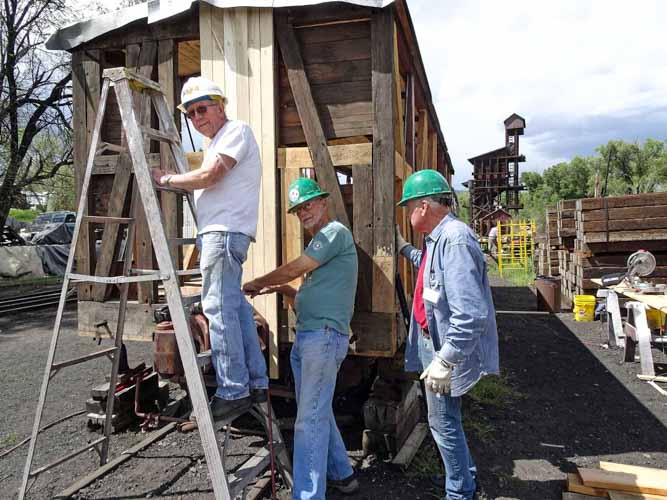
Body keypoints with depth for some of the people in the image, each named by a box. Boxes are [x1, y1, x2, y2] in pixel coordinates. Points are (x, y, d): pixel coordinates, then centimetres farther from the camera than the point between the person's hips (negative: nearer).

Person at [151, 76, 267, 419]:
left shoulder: (237, 130, -2)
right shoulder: (216, 142, 29)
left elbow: (207, 177, -13)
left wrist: (166, 179, 0)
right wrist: (171, 180, 14)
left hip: (225, 232, -10)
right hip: (218, 232, 10)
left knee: (219, 307, -12)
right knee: (234, 306, 9)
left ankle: (233, 391, -6)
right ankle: (256, 383, 15)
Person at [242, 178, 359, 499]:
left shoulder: (335, 232, -7)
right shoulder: (320, 242, 23)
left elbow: (293, 269, -11)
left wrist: (256, 283, 3)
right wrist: (282, 289, 8)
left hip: (324, 336, -10)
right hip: (306, 337, 10)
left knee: (310, 420, -9)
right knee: (317, 412, 18)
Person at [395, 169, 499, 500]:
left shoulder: (455, 240, -28)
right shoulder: (439, 237, 7)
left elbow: (470, 314, -33)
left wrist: (445, 361, -30)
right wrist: (403, 248, 32)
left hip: (447, 350, -10)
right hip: (436, 343, 10)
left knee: (443, 422, 5)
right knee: (444, 419, 23)